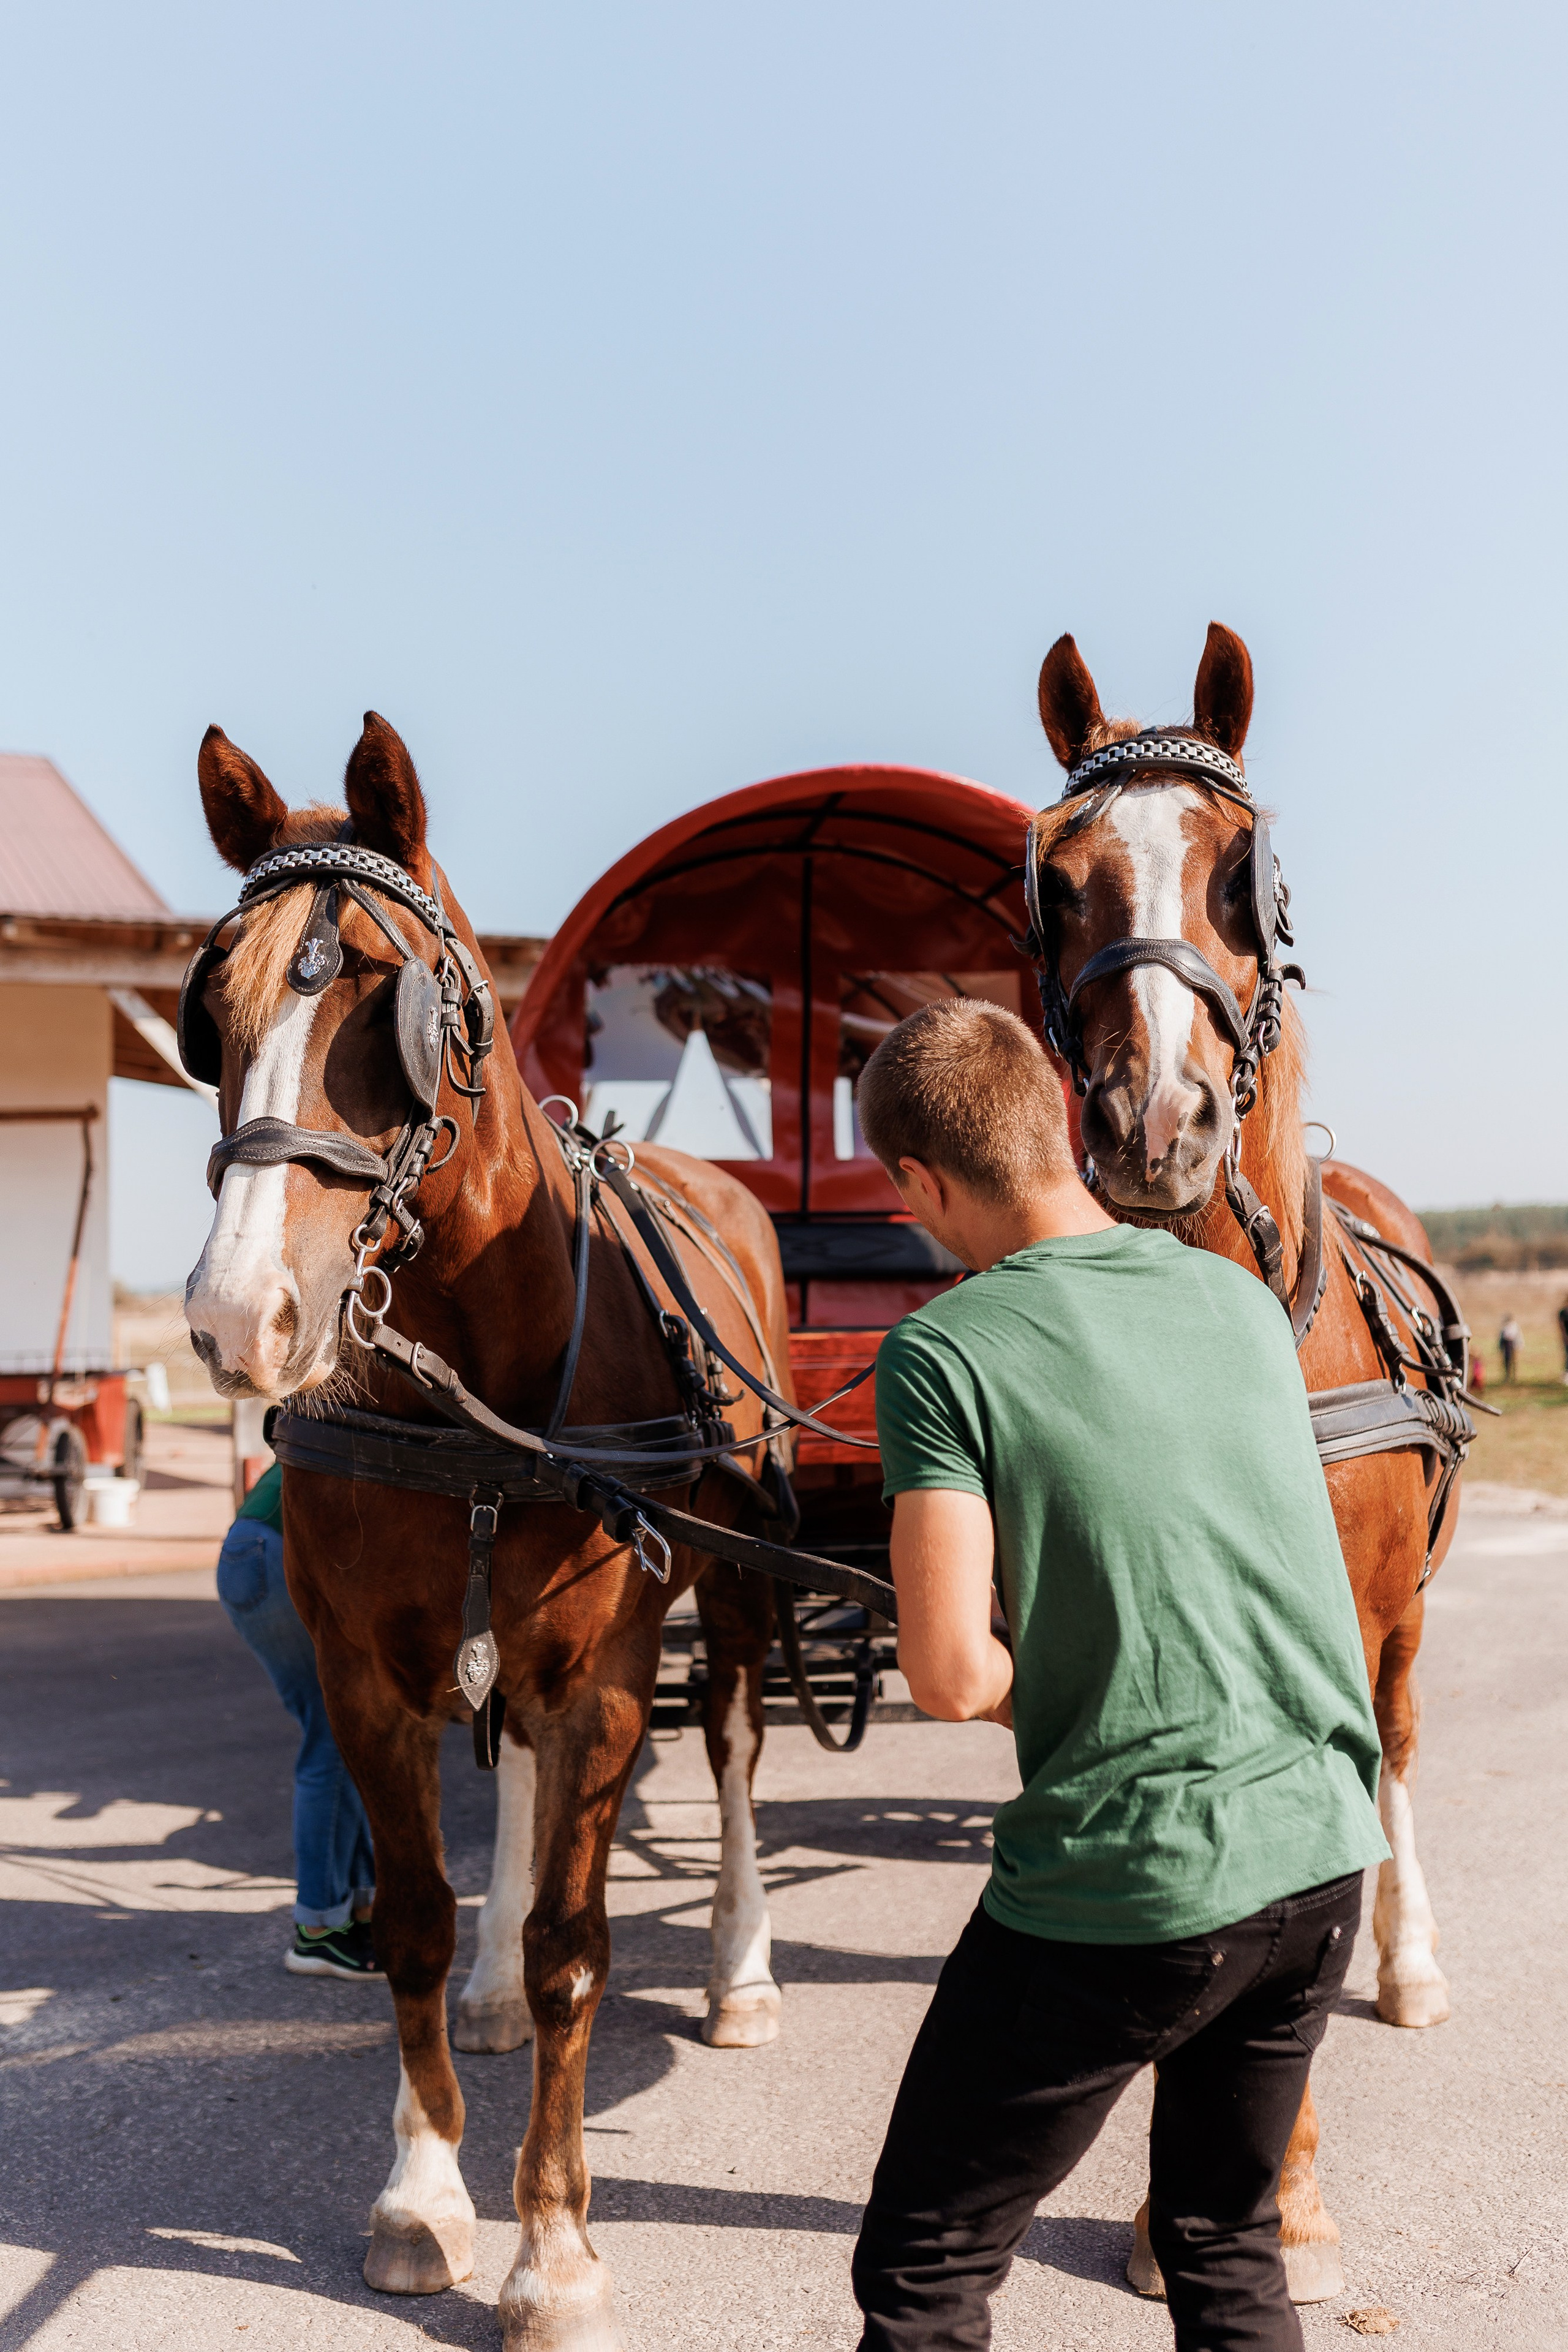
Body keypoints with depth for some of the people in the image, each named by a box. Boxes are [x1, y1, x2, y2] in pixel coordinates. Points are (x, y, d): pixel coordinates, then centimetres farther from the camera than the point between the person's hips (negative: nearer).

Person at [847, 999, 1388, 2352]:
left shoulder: (944, 1352, -13)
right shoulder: (1245, 1300, 5)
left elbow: (950, 1678, -18)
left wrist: (1041, 1687, 1)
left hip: (1122, 1895, -6)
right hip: (1322, 1854, 7)